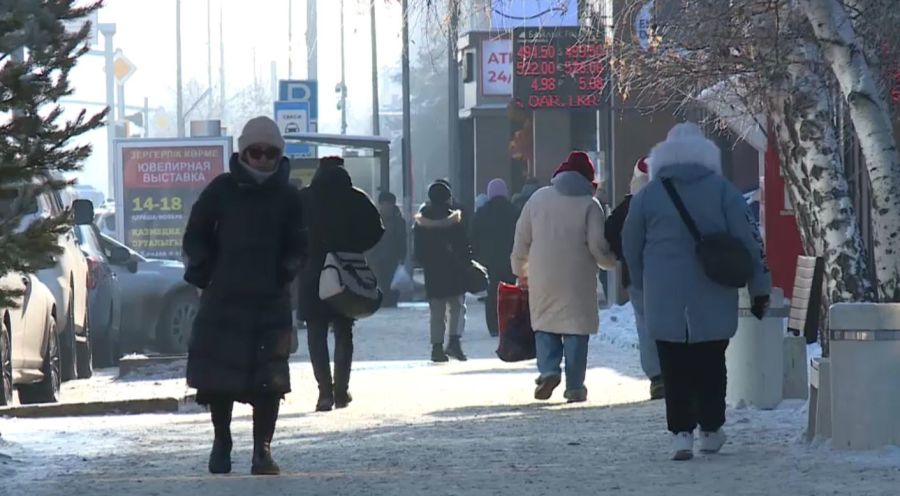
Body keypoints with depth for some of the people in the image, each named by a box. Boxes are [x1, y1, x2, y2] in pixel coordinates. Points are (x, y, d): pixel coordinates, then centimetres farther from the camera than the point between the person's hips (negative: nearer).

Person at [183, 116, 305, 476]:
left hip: (271, 301, 0)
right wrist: (203, 271, 3)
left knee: (269, 379, -6)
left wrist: (284, 273, 1)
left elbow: (297, 247, 12)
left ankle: (262, 450, 0)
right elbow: (196, 236, 8)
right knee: (218, 377, 2)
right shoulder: (222, 190, 2)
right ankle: (221, 442, 19)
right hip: (222, 298, 0)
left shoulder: (288, 197, 4)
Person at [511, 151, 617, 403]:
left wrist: (521, 270, 20)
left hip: (543, 278, 2)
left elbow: (522, 238, 7)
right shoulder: (589, 205, -6)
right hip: (578, 280, -2)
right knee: (576, 331, 4)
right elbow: (598, 246, -10)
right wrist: (612, 261, 12)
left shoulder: (538, 199, 3)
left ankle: (548, 370, -7)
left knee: (545, 326, 15)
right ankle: (575, 387, 3)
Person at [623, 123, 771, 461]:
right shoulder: (722, 191, -1)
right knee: (710, 366, 13)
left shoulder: (647, 195, 3)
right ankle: (711, 432, 18)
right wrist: (760, 289, 5)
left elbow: (631, 248, 10)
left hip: (665, 303, 0)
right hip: (713, 303, 0)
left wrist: (644, 286, 25)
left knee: (675, 370, 3)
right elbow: (749, 241, -2)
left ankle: (681, 433, -5)